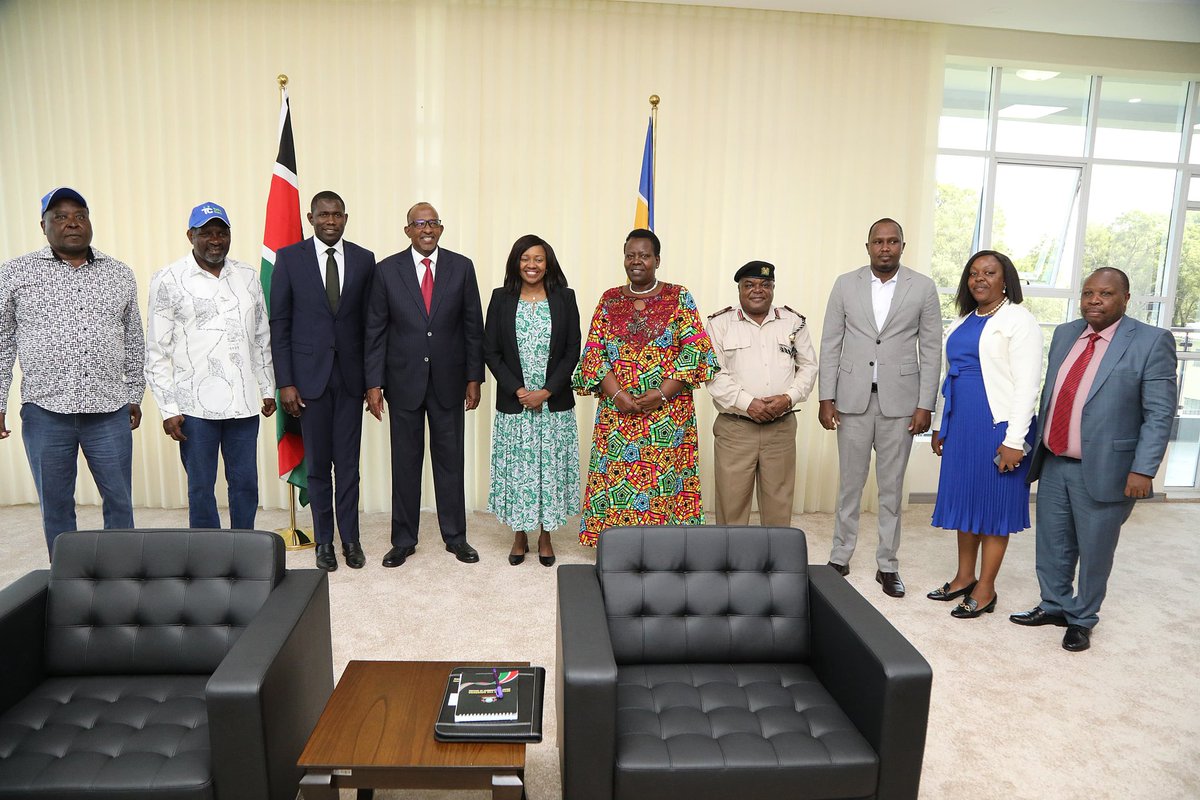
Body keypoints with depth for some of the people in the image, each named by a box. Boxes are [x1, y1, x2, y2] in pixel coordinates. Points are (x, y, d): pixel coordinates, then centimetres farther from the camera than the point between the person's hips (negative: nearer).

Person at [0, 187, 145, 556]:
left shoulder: (120, 275, 9)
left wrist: (135, 396, 13)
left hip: (110, 413, 1)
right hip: (46, 412, -1)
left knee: (119, 501, 6)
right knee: (56, 506, 9)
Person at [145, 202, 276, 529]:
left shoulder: (248, 276, 9)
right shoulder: (168, 280, -1)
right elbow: (156, 352, -2)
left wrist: (268, 389, 13)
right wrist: (168, 409, -6)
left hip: (244, 403, 3)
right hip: (195, 406, -3)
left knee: (246, 484, 9)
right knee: (201, 489, 6)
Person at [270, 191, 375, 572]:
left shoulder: (364, 259, 4)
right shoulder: (289, 258, -1)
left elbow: (369, 322, 6)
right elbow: (279, 323, -1)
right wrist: (285, 382, -6)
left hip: (350, 376, 1)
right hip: (310, 375, -1)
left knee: (348, 462, 6)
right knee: (317, 464, 8)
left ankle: (350, 539, 19)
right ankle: (324, 541, 22)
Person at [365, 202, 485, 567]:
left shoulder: (461, 267, 1)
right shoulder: (387, 270, -1)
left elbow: (473, 326, 3)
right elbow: (375, 331, 0)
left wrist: (474, 378, 0)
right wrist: (374, 384, -5)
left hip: (448, 381, 1)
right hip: (403, 380, 0)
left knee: (450, 458, 9)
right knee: (405, 461, 8)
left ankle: (455, 536, 22)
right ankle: (404, 540, 21)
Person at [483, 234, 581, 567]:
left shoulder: (564, 298, 1)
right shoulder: (501, 299, 2)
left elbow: (573, 351, -1)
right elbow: (490, 351, 0)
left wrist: (546, 391, -11)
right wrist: (517, 390, -10)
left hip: (555, 402, 0)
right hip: (513, 403, 0)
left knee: (551, 468, 6)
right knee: (516, 468, 6)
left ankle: (545, 537, 22)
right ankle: (519, 536, 23)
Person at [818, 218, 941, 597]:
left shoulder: (923, 288, 2)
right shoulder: (846, 284, 3)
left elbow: (931, 349, 2)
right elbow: (830, 344, 3)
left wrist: (925, 405, -3)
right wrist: (826, 397, -2)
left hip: (899, 401, 0)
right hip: (853, 398, 1)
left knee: (891, 487, 8)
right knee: (850, 483, 9)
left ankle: (887, 564, 20)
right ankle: (840, 556, 22)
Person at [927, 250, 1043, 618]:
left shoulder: (1019, 320, -7)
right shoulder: (962, 323, 14)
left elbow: (1027, 385, -13)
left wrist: (1014, 440, -18)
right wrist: (939, 426, 17)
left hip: (997, 426, -7)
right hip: (960, 425, 7)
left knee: (993, 503, 3)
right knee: (964, 499, 13)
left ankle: (985, 590, 15)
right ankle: (964, 577, 27)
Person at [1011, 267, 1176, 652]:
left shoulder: (1151, 341, -9)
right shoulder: (1064, 334, 8)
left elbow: (1160, 413, -11)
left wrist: (1143, 469, -17)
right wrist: (1037, 445, 15)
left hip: (1103, 470, -5)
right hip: (1053, 464, 5)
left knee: (1093, 551, 9)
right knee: (1052, 545, 16)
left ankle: (1082, 620, 28)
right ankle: (1054, 606, 36)